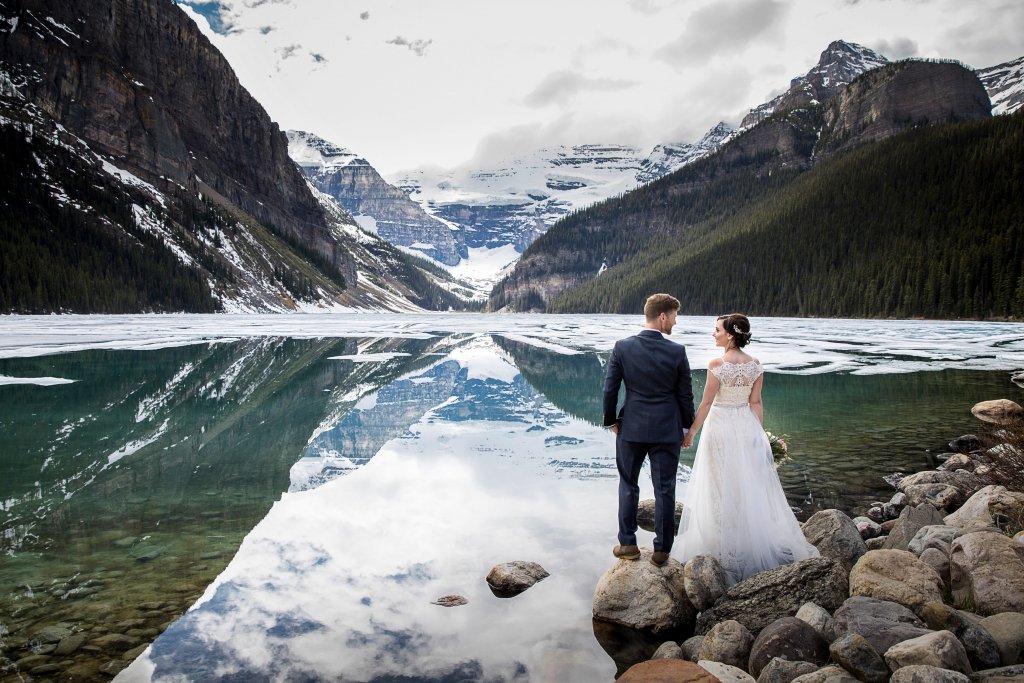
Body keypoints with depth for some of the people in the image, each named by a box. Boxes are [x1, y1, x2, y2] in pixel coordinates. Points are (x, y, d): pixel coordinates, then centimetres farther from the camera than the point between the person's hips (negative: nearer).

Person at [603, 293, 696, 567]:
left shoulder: (622, 347, -8)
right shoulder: (677, 352, -11)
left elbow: (610, 389, -5)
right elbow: (685, 394, -4)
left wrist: (611, 420, 9)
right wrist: (687, 425, 10)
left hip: (631, 429, 1)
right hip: (667, 431, -1)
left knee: (628, 485, 17)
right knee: (664, 490, 10)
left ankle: (627, 544, 21)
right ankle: (661, 550, 19)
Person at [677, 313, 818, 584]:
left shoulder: (717, 364, -17)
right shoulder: (755, 364, -1)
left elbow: (706, 403, -13)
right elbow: (756, 403, 4)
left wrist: (691, 432, -3)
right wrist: (758, 432, 12)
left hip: (721, 427, -5)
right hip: (747, 427, 6)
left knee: (723, 489, 6)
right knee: (751, 486, 16)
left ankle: (727, 549, 15)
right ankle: (757, 543, 26)